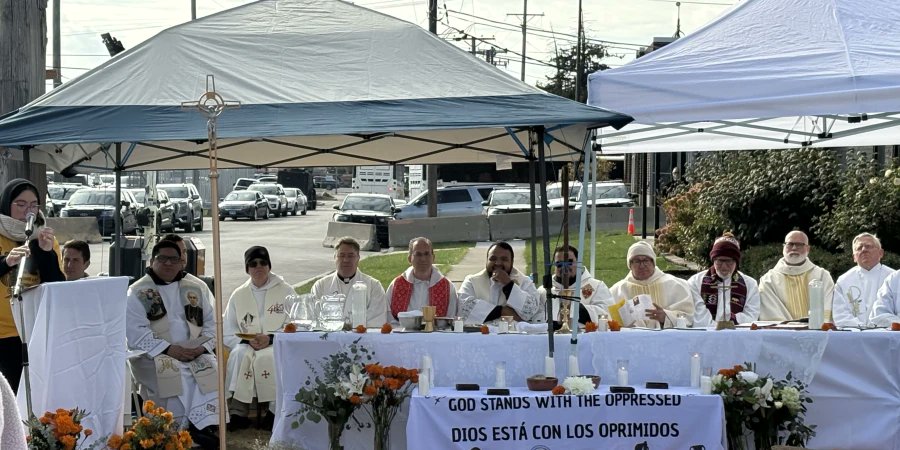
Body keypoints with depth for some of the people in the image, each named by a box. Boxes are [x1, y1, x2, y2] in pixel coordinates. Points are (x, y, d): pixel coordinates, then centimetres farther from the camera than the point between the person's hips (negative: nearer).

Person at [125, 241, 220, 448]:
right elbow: (136, 333, -8)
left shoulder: (197, 288, 14)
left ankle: (201, 426, -29)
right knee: (176, 375, -33)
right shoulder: (137, 293, 2)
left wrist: (202, 347, -10)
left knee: (212, 370, -27)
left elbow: (212, 323, 11)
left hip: (196, 353, 3)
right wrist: (168, 349, -19)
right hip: (154, 355, -3)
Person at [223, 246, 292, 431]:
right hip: (246, 346, 2)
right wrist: (247, 341, -10)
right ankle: (238, 412, -32)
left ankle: (275, 410, -28)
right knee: (240, 354, -32)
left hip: (277, 346, -2)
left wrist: (271, 338, -16)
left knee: (268, 357, -36)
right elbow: (227, 333, 10)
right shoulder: (238, 295, 14)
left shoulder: (286, 291, 7)